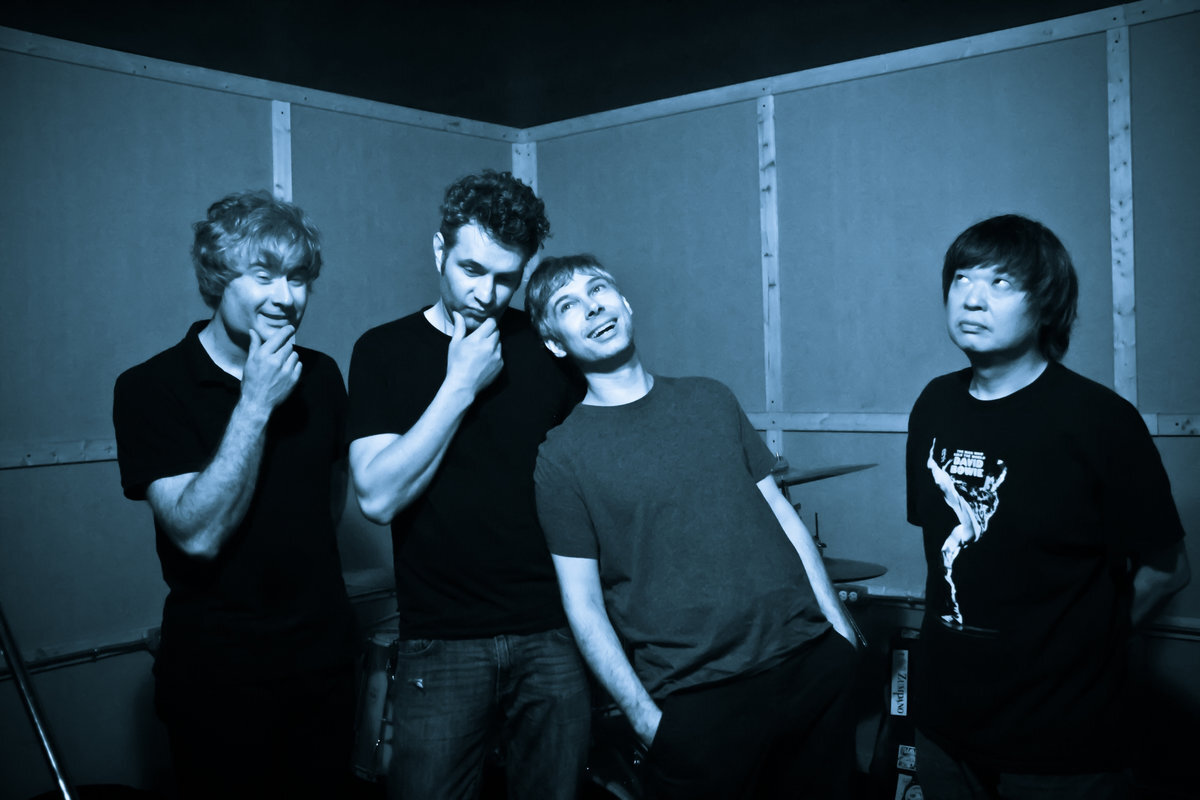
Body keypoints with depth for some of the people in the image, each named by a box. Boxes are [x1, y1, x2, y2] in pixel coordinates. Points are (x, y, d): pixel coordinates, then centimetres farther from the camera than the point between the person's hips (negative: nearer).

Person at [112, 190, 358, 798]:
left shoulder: (321, 376, 2)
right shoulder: (149, 388, -12)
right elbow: (198, 533, -22)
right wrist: (256, 403, -24)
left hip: (323, 657, 4)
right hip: (219, 678, -4)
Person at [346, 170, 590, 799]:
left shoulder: (548, 346, 4)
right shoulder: (384, 351, -2)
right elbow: (378, 498, -13)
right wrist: (460, 386, -15)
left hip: (553, 635, 2)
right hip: (441, 645, -2)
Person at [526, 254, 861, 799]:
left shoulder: (710, 400, 8)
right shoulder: (563, 455, -6)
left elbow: (780, 513, 10)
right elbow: (584, 603, -6)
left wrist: (839, 625, 5)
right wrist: (644, 717, -10)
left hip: (812, 660, 4)